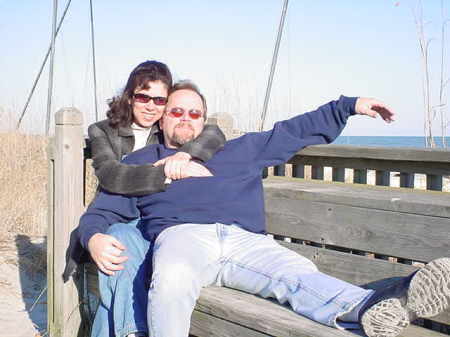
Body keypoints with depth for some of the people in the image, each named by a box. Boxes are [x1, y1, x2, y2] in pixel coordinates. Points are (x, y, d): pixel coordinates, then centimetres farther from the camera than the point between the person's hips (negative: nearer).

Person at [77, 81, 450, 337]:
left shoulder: (236, 152, 34)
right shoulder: (140, 162, 27)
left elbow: (293, 132, 36)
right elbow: (101, 211, 19)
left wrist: (349, 106, 32)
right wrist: (94, 239, -6)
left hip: (244, 239, 2)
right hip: (182, 235, -1)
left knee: (298, 273, -30)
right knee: (171, 280, -39)